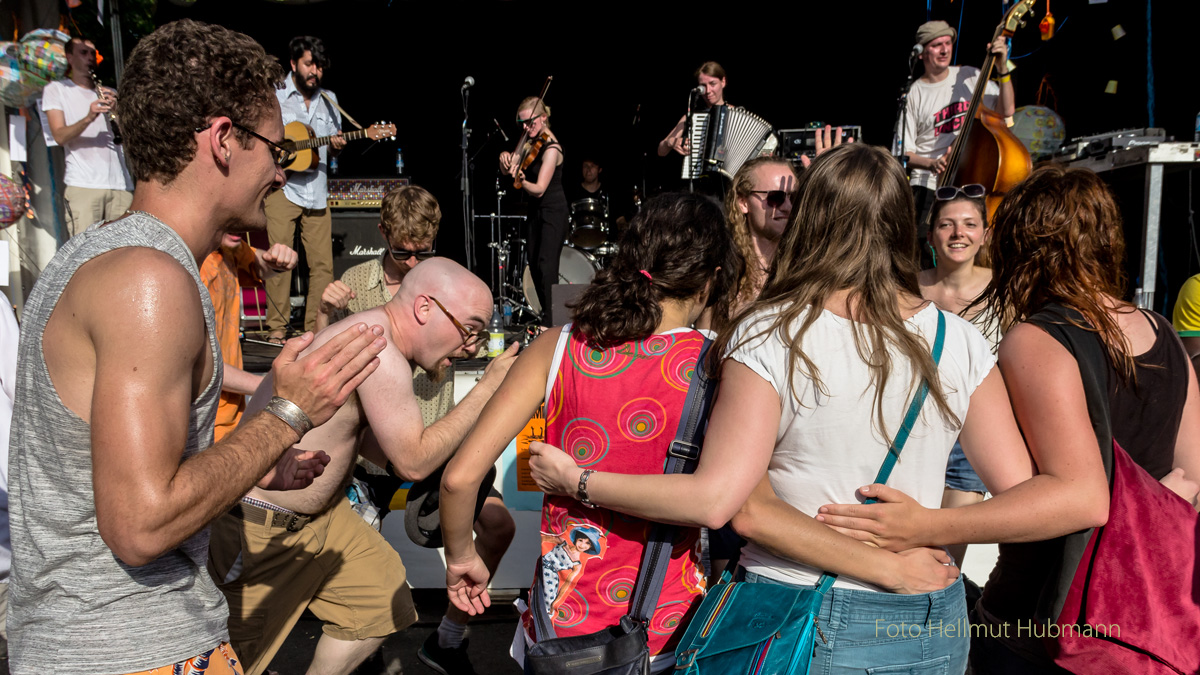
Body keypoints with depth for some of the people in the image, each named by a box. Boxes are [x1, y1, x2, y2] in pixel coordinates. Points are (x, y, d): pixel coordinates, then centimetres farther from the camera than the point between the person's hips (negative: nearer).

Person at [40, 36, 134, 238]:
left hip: (120, 183, 4)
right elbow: (60, 136, -2)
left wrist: (117, 110, -7)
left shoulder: (109, 94, 24)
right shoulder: (56, 89, 12)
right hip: (82, 184, -4)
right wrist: (88, 118, -20)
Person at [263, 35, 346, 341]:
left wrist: (337, 145, -2)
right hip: (281, 186, -4)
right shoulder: (273, 95, 1)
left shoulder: (329, 100, 14)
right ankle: (277, 326, 2)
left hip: (316, 191, 4)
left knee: (323, 262, 0)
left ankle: (316, 325, 9)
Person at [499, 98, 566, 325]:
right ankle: (547, 314, 18)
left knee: (546, 265, -15)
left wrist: (521, 180, -42)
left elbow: (539, 189, -24)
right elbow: (508, 170, 5)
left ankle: (551, 322, -14)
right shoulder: (530, 139, 4)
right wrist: (506, 160, -16)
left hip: (553, 211, -9)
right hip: (537, 209, 9)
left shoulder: (551, 148, -20)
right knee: (534, 264, 9)